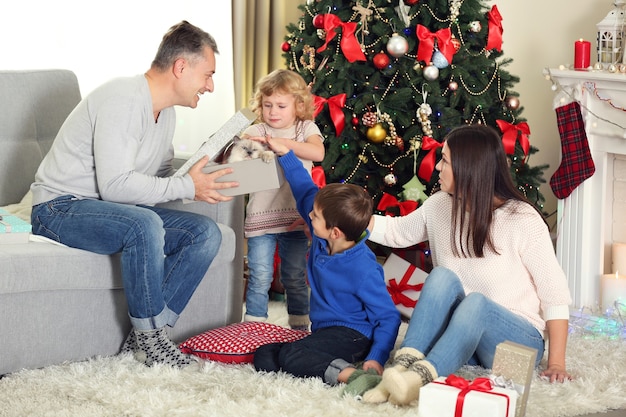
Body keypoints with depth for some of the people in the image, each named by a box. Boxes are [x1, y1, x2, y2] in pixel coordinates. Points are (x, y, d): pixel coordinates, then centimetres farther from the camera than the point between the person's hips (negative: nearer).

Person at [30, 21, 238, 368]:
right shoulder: (123, 100, -22)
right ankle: (149, 337, -20)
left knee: (205, 232, -8)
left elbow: (159, 178, 13)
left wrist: (204, 180, -5)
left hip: (114, 209, 10)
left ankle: (146, 337, -10)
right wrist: (187, 187, -25)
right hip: (60, 208, -10)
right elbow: (115, 184, -29)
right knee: (144, 224, -37)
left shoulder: (165, 112, 10)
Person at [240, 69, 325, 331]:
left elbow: (317, 153, -19)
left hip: (295, 218, 0)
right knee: (259, 279, -1)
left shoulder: (306, 129, 2)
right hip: (261, 218, 0)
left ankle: (300, 328, 21)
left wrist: (280, 143, -25)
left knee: (295, 278, 10)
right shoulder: (256, 132, 2)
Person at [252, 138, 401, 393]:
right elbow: (305, 191, 17)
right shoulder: (321, 241, 2)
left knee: (289, 356, -32)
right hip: (324, 333, 9)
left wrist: (376, 358, -32)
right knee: (263, 357, -10)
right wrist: (285, 154, 20)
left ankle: (352, 374, -44)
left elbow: (389, 317, -18)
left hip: (351, 336, -9)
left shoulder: (363, 271, -22)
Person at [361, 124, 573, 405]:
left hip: (519, 341, -4)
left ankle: (420, 378, -54)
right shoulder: (440, 207, 1)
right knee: (442, 276, -25)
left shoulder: (523, 220, -15)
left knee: (476, 302, -35)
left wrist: (556, 363, -17)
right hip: (461, 336, 4)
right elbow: (397, 232, 20)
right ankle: (402, 368, -41)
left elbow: (555, 295, -12)